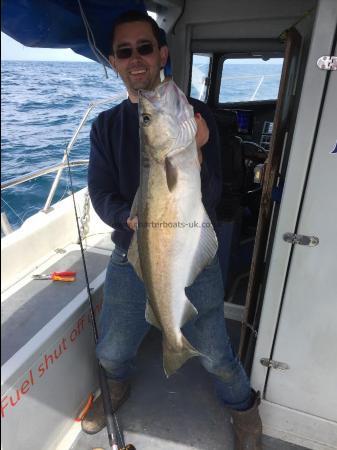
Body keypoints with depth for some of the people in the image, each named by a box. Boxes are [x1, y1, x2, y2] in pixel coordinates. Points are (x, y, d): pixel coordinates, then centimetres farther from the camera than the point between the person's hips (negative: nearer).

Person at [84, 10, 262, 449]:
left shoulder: (196, 115, -8)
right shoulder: (105, 126, 0)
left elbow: (206, 203, -15)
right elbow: (102, 198, -6)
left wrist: (195, 154, -34)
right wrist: (138, 219, -25)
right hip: (130, 261, 3)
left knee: (216, 357, 11)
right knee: (111, 354, 18)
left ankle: (243, 406, 46)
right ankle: (118, 387, 56)